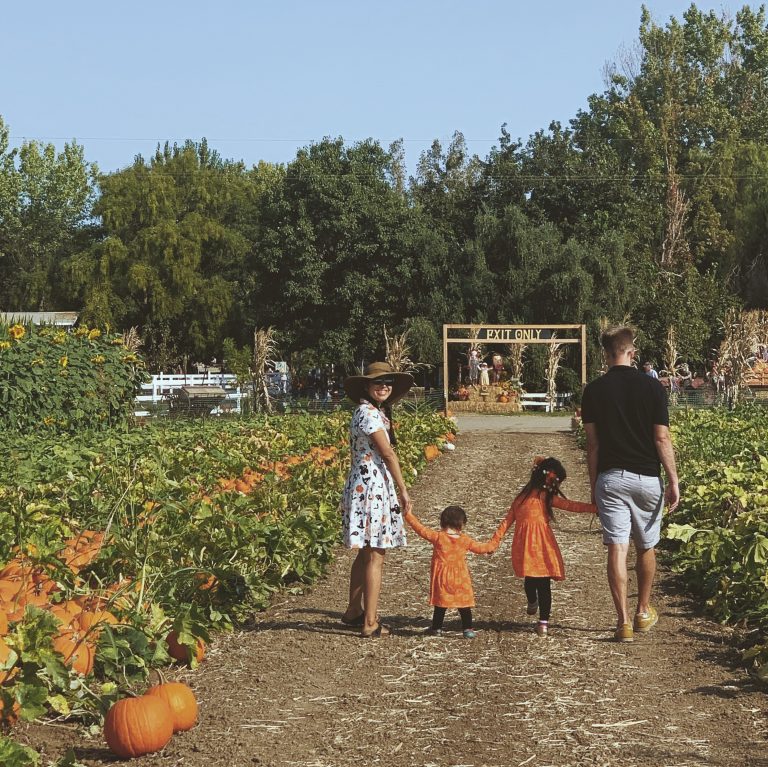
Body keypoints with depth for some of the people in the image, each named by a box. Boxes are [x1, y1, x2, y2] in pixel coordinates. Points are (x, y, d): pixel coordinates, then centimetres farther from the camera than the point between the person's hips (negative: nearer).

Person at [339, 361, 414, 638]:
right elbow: (387, 453, -17)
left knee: (366, 552, 18)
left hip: (369, 486, 10)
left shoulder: (375, 411, 16)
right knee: (375, 555, -7)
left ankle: (354, 611, 28)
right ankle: (370, 623, -4)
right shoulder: (369, 413, -15)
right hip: (372, 486, -10)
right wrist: (403, 490, -14)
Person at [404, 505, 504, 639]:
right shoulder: (465, 540, -3)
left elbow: (421, 529, -6)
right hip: (460, 579, 1)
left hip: (442, 579, -1)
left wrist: (409, 515, 3)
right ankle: (468, 629, 6)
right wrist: (496, 540, 24)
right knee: (464, 605, 8)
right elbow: (482, 548, 8)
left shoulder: (437, 536, -9)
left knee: (440, 604, 12)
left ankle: (436, 628, 21)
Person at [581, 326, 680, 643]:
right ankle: (643, 612, 30)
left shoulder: (593, 391, -1)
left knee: (617, 549, -1)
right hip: (647, 478, 0)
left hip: (610, 478, 0)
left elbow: (592, 443, 2)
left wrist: (593, 485, 10)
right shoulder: (652, 387, -5)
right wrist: (674, 481, -1)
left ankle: (623, 621, -4)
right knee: (646, 548, 17)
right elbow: (662, 439, -6)